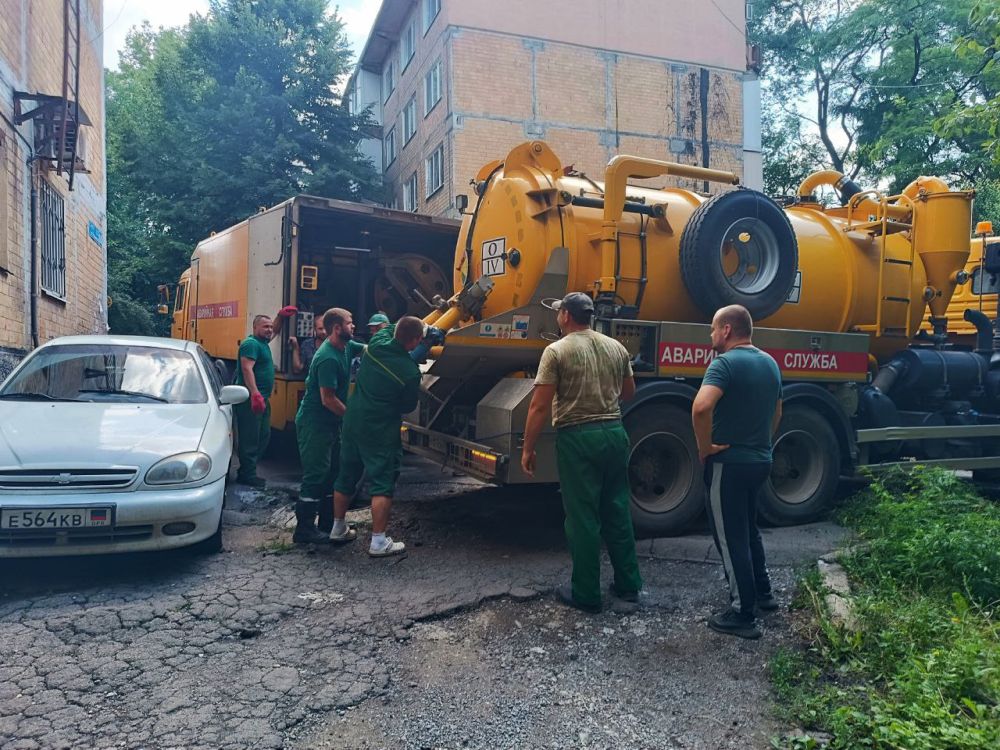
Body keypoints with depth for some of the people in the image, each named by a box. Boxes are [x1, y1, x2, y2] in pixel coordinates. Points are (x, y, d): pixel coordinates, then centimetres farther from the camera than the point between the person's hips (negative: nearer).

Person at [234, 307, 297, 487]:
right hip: (251, 400, -11)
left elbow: (275, 331, 37)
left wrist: (281, 316, 21)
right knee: (250, 437, -5)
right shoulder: (251, 344, -12)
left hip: (261, 399, 11)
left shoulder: (263, 342, 17)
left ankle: (246, 470, 24)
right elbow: (247, 369, -23)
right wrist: (255, 394, -32)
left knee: (263, 436, 16)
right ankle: (247, 474, 1)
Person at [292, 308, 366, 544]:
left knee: (332, 474, 13)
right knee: (315, 476, -4)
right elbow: (328, 400, -23)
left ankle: (327, 525, 23)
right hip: (314, 424, -10)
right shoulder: (328, 358, -24)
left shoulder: (346, 347, 4)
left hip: (330, 423, 10)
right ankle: (304, 529, 6)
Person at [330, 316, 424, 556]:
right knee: (383, 484, 1)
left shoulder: (376, 343, -6)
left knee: (346, 477, 20)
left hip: (352, 422, 7)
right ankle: (378, 541, 3)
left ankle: (338, 527, 35)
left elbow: (390, 328, 19)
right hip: (381, 431, -7)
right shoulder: (410, 372, -19)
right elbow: (408, 406, -3)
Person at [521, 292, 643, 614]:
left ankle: (586, 594, 13)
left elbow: (539, 406, -12)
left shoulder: (557, 351, -9)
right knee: (618, 512, 16)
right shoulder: (616, 348, 7)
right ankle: (629, 584, 26)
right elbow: (628, 392, 19)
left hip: (577, 437, -5)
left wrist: (528, 449, -5)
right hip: (614, 433, 5)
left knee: (582, 518, 3)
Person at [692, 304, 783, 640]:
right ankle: (762, 592, 39)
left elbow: (701, 407, -35)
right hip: (760, 460, 8)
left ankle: (742, 615, 11)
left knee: (730, 537, 3)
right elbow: (776, 412, 20)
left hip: (729, 463, -8)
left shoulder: (725, 363, -18)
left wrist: (705, 447, -21)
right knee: (748, 528, 25)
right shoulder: (770, 363, 9)